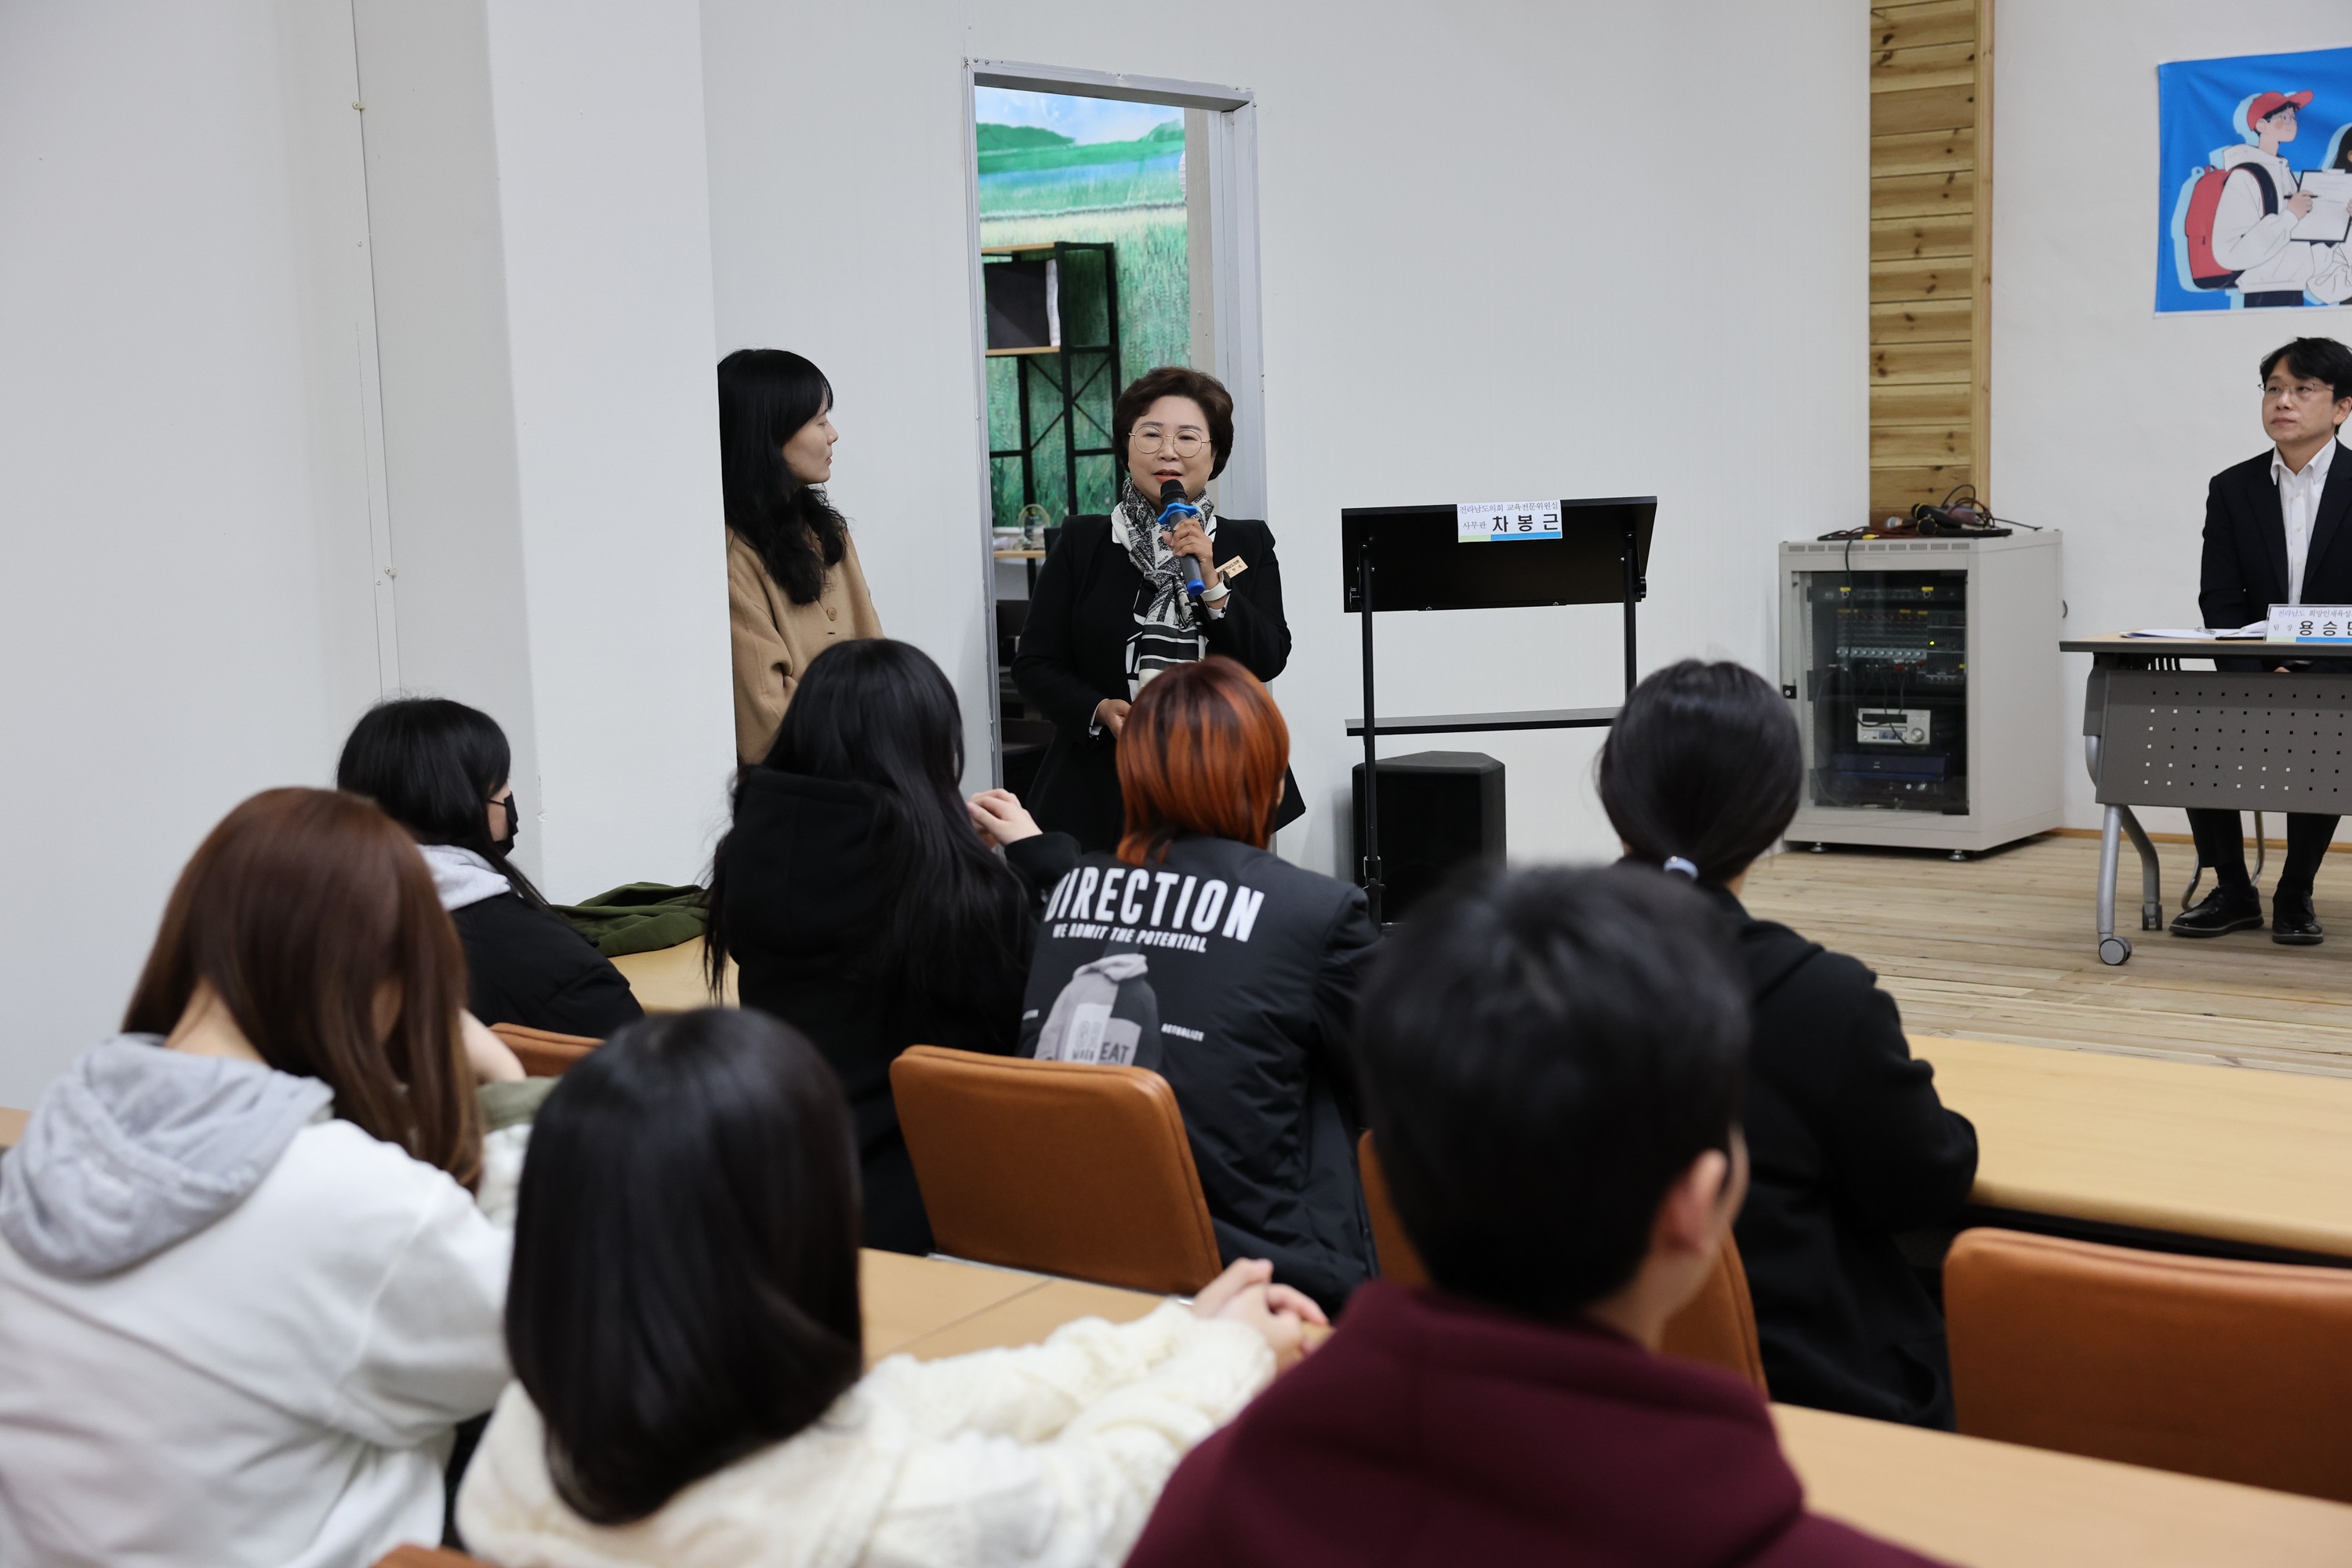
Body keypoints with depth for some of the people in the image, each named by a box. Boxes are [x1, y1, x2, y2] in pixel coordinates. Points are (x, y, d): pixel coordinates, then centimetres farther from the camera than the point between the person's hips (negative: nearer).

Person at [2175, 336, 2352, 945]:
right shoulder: (2232, 489, 6)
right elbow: (2220, 603, -1)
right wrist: (2261, 676, -18)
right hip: (2252, 678, 3)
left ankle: (2294, 896, -10)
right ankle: (2232, 890, -6)